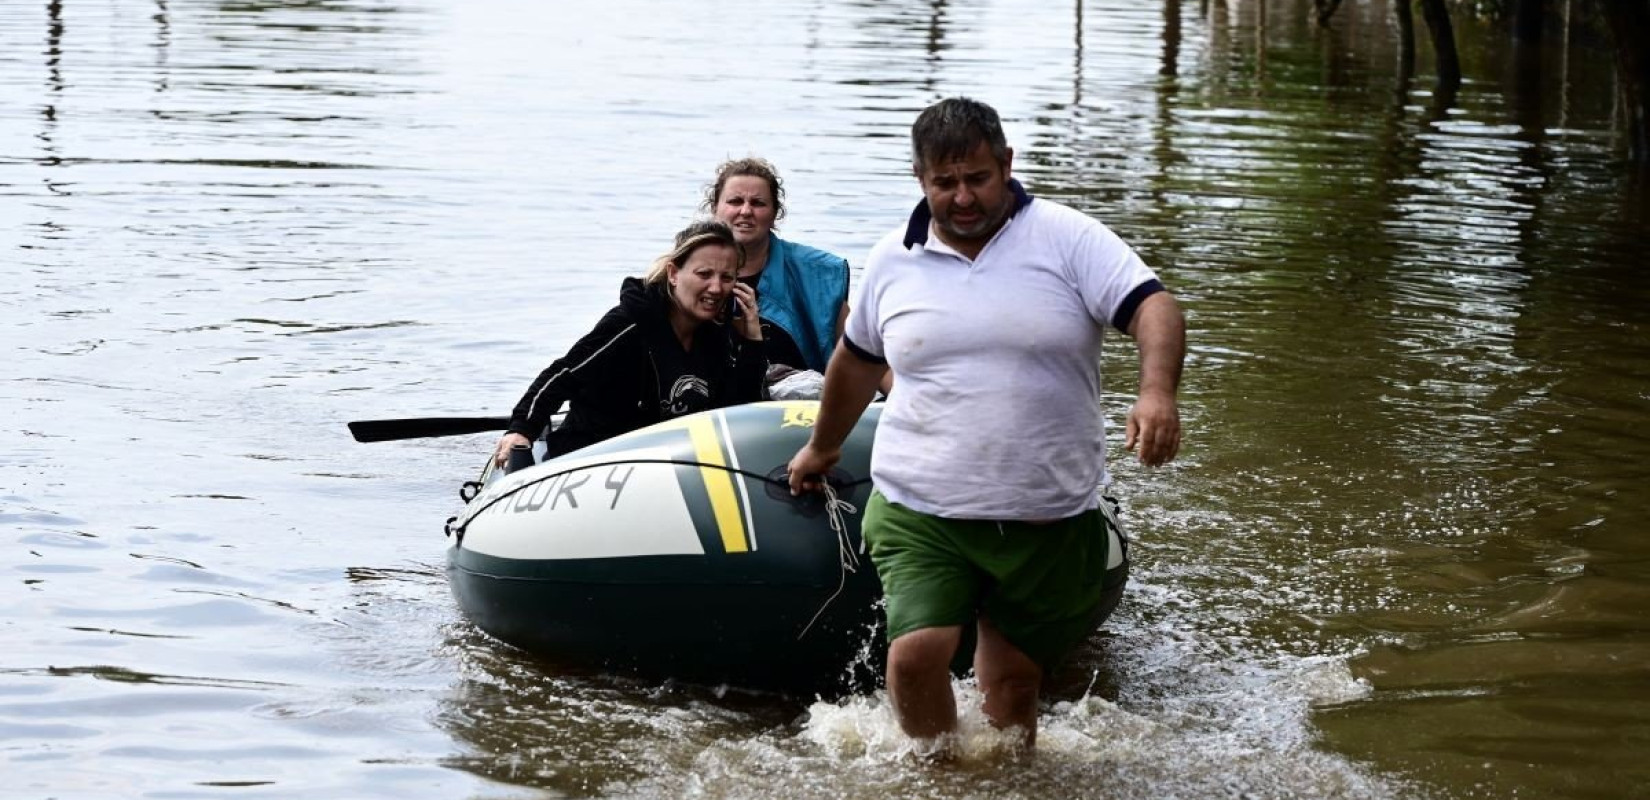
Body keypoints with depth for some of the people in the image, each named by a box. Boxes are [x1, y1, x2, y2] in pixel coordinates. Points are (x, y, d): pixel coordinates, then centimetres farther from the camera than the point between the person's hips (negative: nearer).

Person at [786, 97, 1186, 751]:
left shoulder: (1066, 239, -2)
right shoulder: (892, 262, 7)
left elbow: (1152, 307, -14)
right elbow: (856, 359, 24)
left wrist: (1157, 391, -33)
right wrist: (822, 448, 36)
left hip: (1048, 519, -1)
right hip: (918, 510, 1)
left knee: (1011, 681, 6)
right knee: (915, 654, -17)